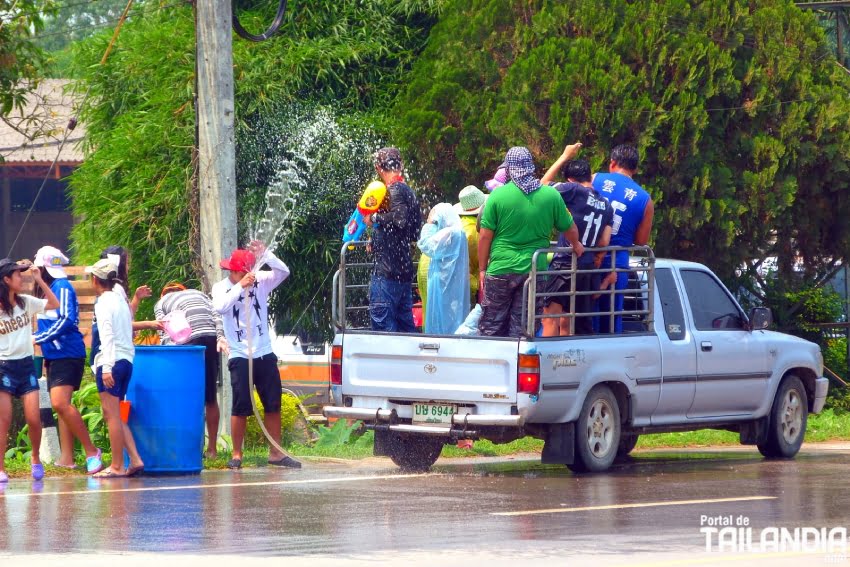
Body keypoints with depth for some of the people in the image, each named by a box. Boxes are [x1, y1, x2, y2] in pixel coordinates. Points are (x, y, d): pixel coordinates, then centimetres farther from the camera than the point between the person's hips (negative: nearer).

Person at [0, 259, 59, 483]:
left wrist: (39, 280, 4)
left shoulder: (26, 302, 5)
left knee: (34, 419, -2)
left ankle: (35, 457, 21)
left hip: (26, 364, 4)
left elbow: (54, 305, 12)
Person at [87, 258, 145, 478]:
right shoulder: (120, 299, 16)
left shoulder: (104, 302, -8)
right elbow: (127, 329, 14)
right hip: (127, 361, 8)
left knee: (111, 415, -6)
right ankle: (135, 460, 4)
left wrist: (107, 367, -20)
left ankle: (117, 466, -6)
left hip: (111, 361, -8)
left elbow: (107, 336, -16)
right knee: (115, 416, 13)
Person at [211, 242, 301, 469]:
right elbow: (220, 307, -24)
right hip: (240, 356, -3)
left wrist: (265, 254, -24)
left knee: (274, 404, 6)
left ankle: (276, 453, 14)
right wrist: (241, 286, -32)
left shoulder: (259, 281, 1)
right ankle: (236, 454, 4)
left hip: (264, 354, 3)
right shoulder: (221, 288, -4)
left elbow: (284, 272, -11)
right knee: (241, 407, -5)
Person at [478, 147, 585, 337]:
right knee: (522, 328, 7)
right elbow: (569, 229, 11)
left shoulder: (498, 195, -7)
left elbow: (485, 236, -4)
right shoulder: (551, 195, -1)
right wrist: (576, 246, 32)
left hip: (501, 270, -2)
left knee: (491, 327, 8)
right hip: (535, 270, 2)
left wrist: (482, 268, 7)